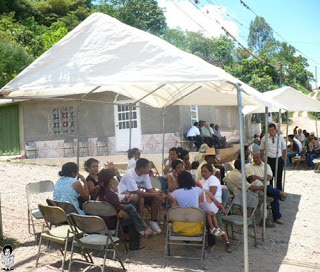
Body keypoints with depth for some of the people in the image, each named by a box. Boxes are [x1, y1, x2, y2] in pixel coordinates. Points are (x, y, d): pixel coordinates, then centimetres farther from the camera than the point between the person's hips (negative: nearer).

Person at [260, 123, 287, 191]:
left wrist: (284, 159, 4)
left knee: (279, 177, 9)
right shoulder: (264, 138, 1)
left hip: (279, 160, 1)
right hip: (269, 160, -1)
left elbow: (284, 149, 10)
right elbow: (261, 150, 7)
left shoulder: (280, 137, 4)